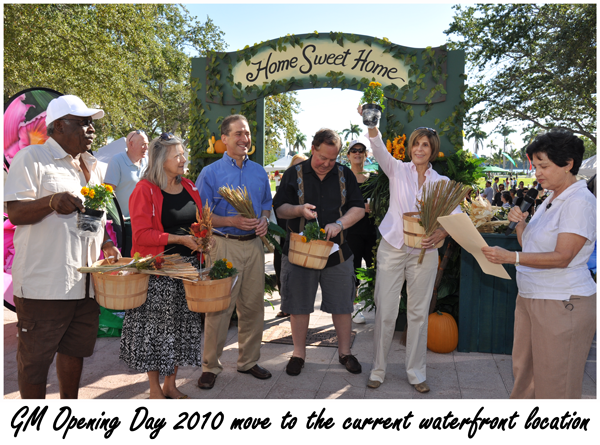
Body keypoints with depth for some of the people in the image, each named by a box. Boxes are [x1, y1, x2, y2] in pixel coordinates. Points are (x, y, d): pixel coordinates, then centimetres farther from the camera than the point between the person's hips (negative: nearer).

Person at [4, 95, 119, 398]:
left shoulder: (91, 165, 18)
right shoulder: (32, 157, -4)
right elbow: (15, 212, -11)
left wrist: (107, 244, 9)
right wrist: (51, 201, -29)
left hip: (86, 280, 7)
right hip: (44, 282, -7)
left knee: (75, 349, 17)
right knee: (35, 357, 5)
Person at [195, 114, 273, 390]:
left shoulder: (259, 172, 11)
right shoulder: (210, 173, -2)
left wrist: (264, 220, -3)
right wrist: (233, 222, -18)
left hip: (254, 245, 5)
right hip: (224, 245, -4)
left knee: (253, 305, 11)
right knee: (218, 307, -2)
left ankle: (248, 361, 27)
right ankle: (210, 366, 15)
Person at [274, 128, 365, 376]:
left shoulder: (345, 175, 5)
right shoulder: (294, 174, 1)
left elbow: (358, 208, 3)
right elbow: (279, 209, 0)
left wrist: (339, 224, -15)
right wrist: (299, 210, -20)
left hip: (337, 252, 1)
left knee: (342, 305, 9)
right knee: (299, 305, 8)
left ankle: (345, 351, 28)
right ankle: (299, 352, 26)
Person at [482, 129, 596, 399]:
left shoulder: (580, 202, -15)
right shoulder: (551, 200, 13)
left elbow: (562, 257, -23)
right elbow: (529, 245, 16)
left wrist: (511, 257, -31)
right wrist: (519, 223, -2)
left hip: (562, 304, -9)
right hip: (530, 297, 9)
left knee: (554, 383, 3)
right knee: (524, 371, 18)